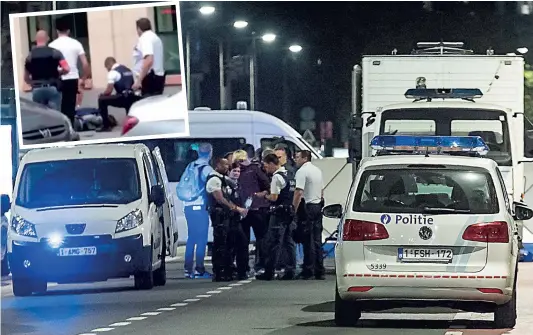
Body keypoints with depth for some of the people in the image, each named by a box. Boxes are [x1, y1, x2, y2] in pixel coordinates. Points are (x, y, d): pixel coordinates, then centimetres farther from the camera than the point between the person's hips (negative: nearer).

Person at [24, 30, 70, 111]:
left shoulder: (30, 56, 6)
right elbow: (66, 69, -8)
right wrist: (57, 73, 11)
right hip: (53, 88, -2)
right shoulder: (55, 53, 0)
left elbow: (26, 78, 11)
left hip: (37, 90, 2)